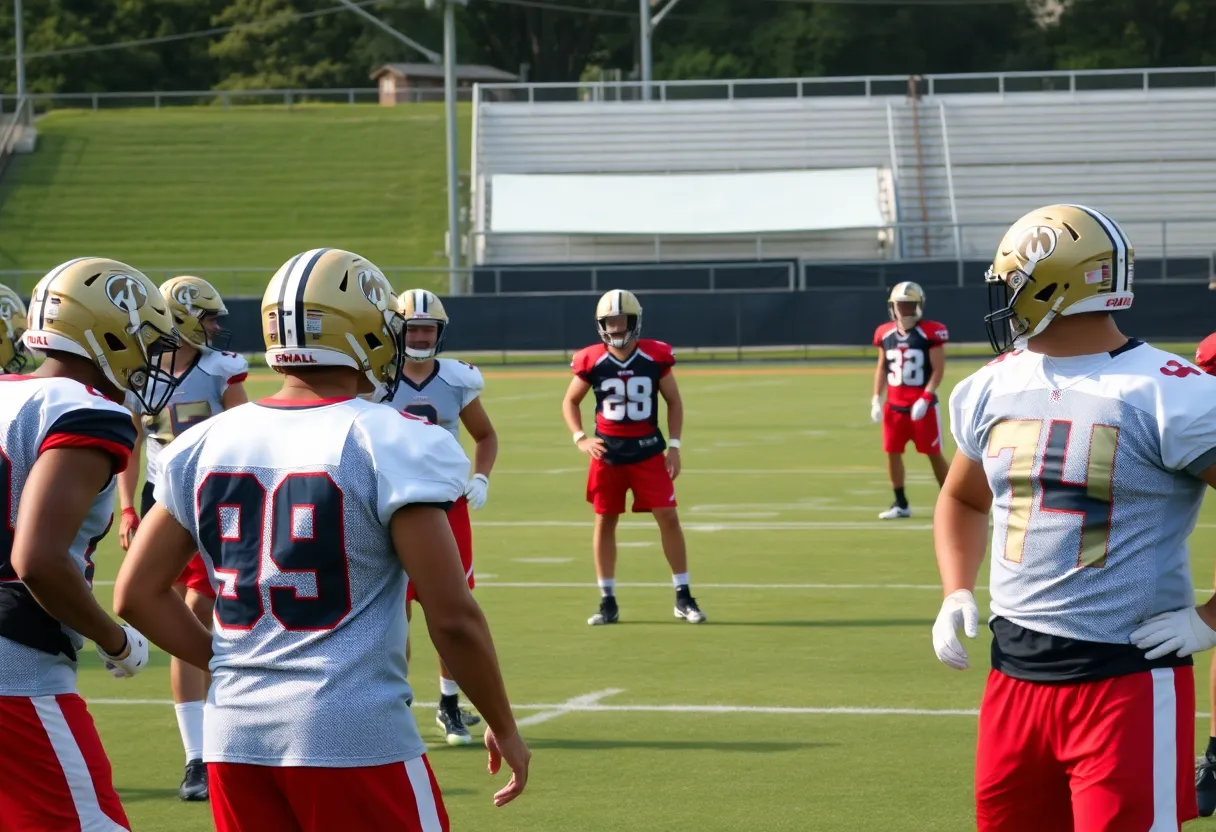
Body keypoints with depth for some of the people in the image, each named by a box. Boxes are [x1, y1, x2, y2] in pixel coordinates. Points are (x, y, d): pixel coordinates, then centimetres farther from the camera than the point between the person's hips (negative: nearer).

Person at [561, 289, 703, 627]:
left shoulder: (655, 357, -6)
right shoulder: (592, 361, -5)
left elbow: (674, 401, 5)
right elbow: (570, 402, 9)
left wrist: (674, 446, -2)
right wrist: (580, 439, -6)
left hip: (647, 450, -1)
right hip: (608, 452, 1)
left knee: (668, 517, -5)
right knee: (605, 521, 5)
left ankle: (683, 597, 5)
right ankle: (608, 602, 13)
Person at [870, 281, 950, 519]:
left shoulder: (931, 332, -9)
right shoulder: (885, 334, 6)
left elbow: (938, 369, -9)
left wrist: (925, 398, -18)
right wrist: (876, 399, 7)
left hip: (922, 405, -5)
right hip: (894, 405, 5)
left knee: (933, 453, 0)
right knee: (892, 453, 5)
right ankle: (900, 504, 16)